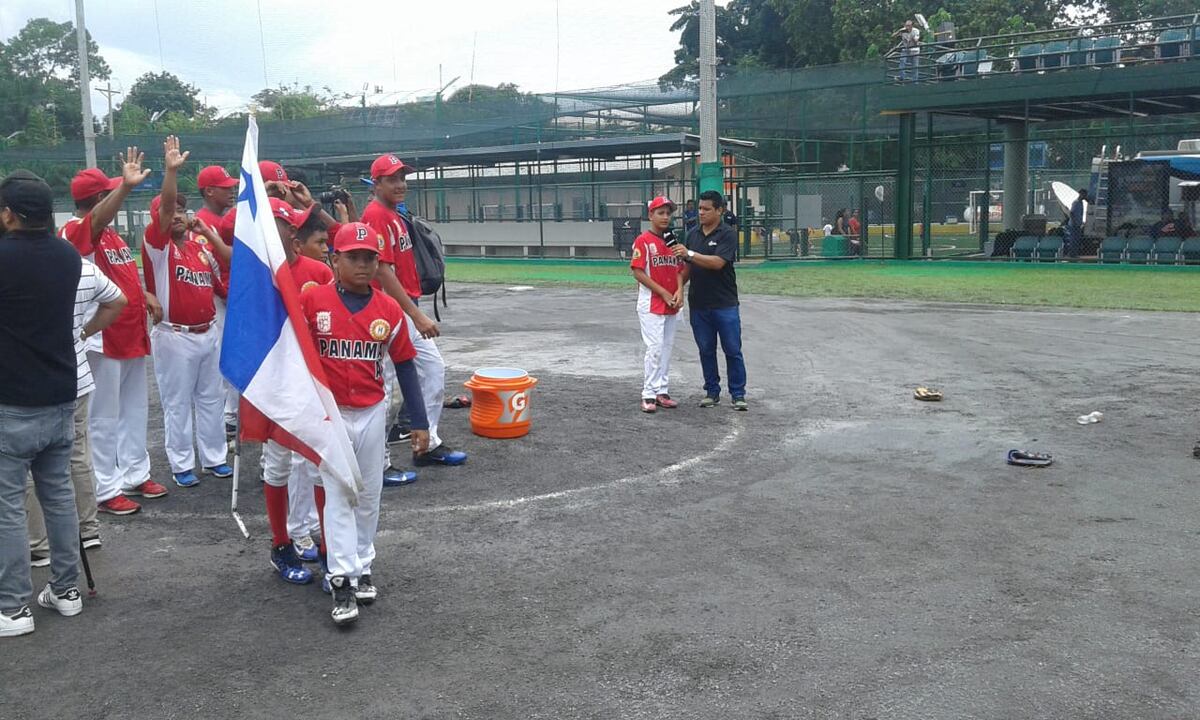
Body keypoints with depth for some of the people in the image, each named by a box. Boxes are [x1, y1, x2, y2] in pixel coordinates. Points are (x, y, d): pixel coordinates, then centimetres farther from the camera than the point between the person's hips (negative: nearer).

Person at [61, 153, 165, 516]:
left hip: (131, 335, 9)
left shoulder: (110, 233, 13)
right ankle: (106, 490, 8)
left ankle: (135, 475, 28)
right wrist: (126, 186, -53)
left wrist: (146, 295, 5)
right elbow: (98, 218, -37)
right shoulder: (76, 231, -14)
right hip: (102, 339, -9)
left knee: (134, 409, 16)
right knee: (105, 416, 0)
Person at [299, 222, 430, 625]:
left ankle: (362, 568, 28)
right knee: (337, 495, -2)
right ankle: (342, 580, 0)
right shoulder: (312, 301, -9)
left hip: (373, 414, 3)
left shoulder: (390, 310, -2)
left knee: (369, 496, 13)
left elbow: (404, 366, 3)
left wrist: (418, 422, 3)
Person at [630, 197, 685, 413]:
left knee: (667, 348, 10)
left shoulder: (672, 241, 12)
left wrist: (679, 291, -6)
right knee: (655, 348, -10)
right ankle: (648, 394, -2)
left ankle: (661, 391, 18)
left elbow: (679, 270, 14)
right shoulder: (643, 240, -9)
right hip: (651, 304, -7)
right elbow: (638, 273, -14)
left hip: (671, 305, 7)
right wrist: (663, 292, -15)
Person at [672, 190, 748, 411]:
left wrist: (689, 254, -24)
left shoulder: (727, 234, -7)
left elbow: (718, 262, -20)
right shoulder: (693, 234, 10)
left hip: (725, 304, -5)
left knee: (733, 350, -1)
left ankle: (738, 394, 7)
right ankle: (712, 392, 20)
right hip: (698, 304, 5)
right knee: (706, 350, 10)